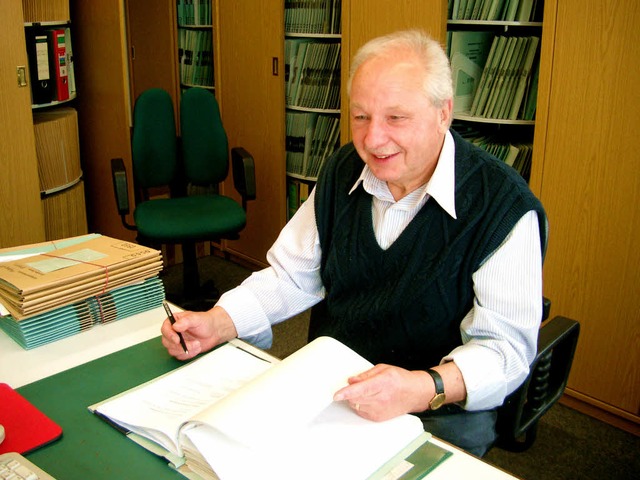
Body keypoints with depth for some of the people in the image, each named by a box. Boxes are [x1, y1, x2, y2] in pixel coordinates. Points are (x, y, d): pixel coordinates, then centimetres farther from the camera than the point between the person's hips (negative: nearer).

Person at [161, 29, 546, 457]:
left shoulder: (504, 206, -17)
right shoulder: (343, 172, 2)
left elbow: (507, 345, -18)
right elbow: (293, 276, 8)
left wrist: (427, 388, -37)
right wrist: (218, 324, -9)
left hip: (441, 409, -5)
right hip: (327, 384, 5)